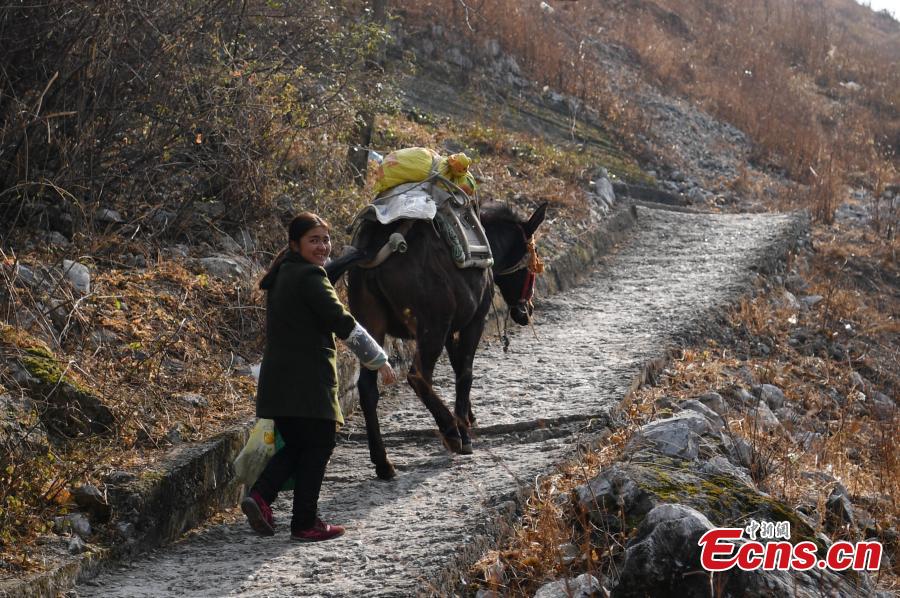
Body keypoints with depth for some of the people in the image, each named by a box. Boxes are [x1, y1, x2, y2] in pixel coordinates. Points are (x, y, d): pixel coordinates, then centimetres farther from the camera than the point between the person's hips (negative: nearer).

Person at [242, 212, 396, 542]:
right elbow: (343, 323, -16)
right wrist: (380, 360, -10)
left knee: (296, 443, 18)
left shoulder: (281, 276, 17)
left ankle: (259, 495, -1)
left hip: (278, 378, 9)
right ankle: (305, 523, 6)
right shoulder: (309, 276, -13)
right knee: (319, 444, 3)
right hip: (307, 380, -9)